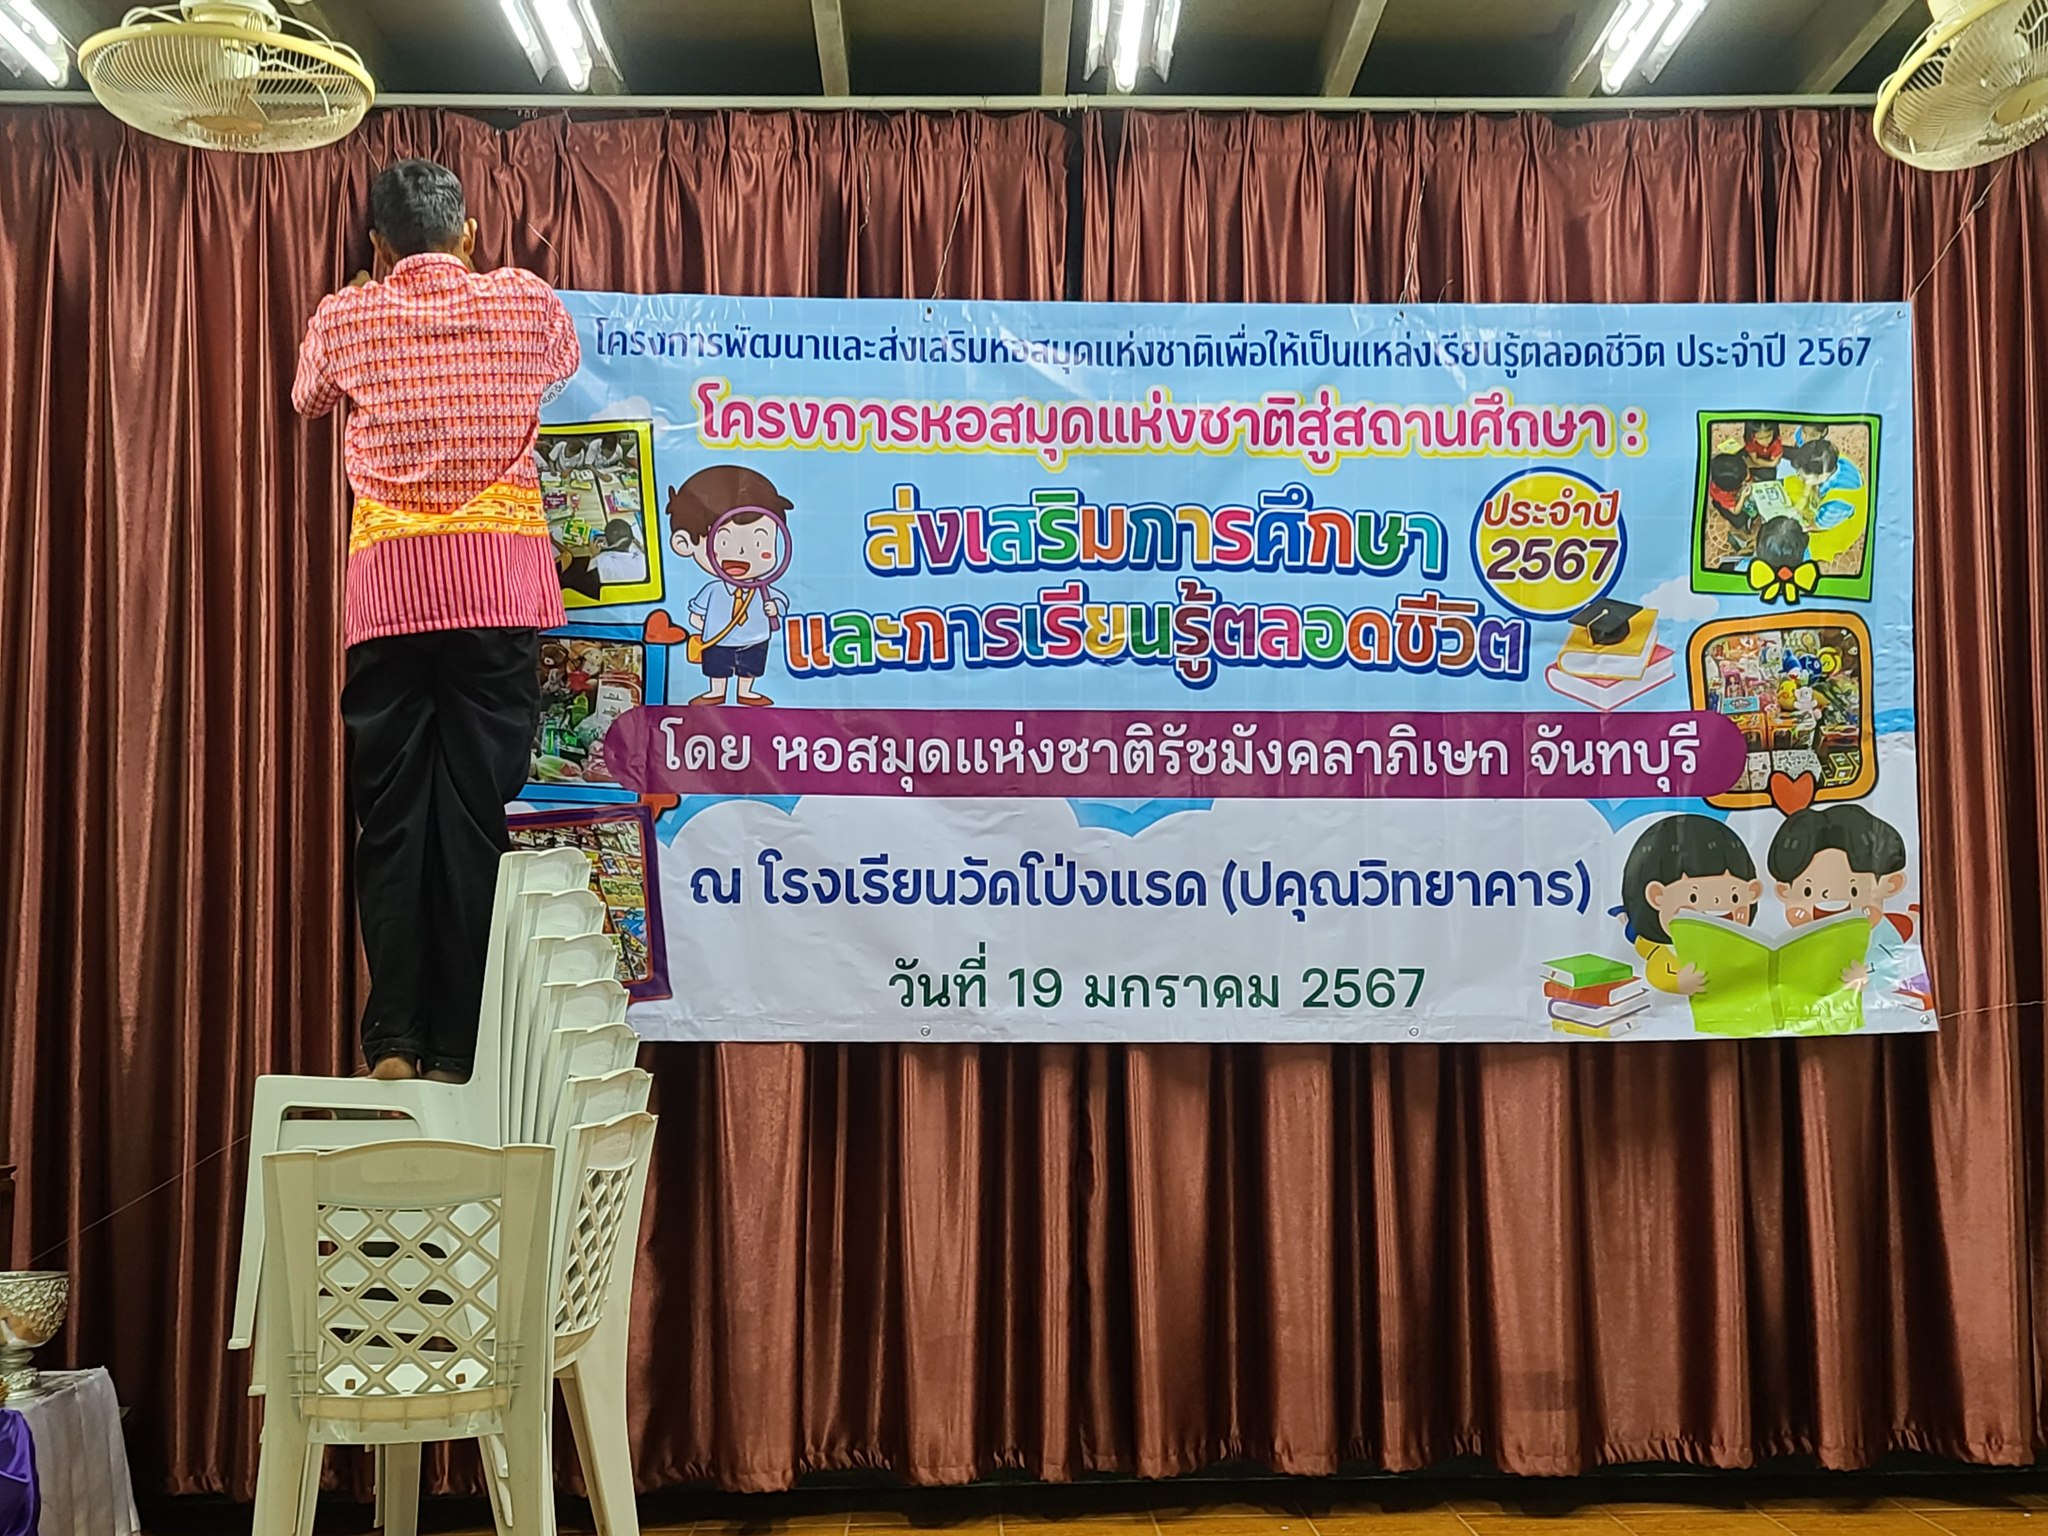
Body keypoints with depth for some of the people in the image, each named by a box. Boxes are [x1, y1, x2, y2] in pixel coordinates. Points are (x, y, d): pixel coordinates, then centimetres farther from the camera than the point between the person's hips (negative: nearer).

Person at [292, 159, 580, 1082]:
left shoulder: (345, 318, 8)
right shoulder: (528, 302, 7)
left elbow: (308, 400, 30)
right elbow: (568, 373, 30)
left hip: (388, 582, 1)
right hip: (500, 581, 0)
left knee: (391, 815, 4)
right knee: (479, 813, 0)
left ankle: (394, 1042, 1)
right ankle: (460, 1050, 1)